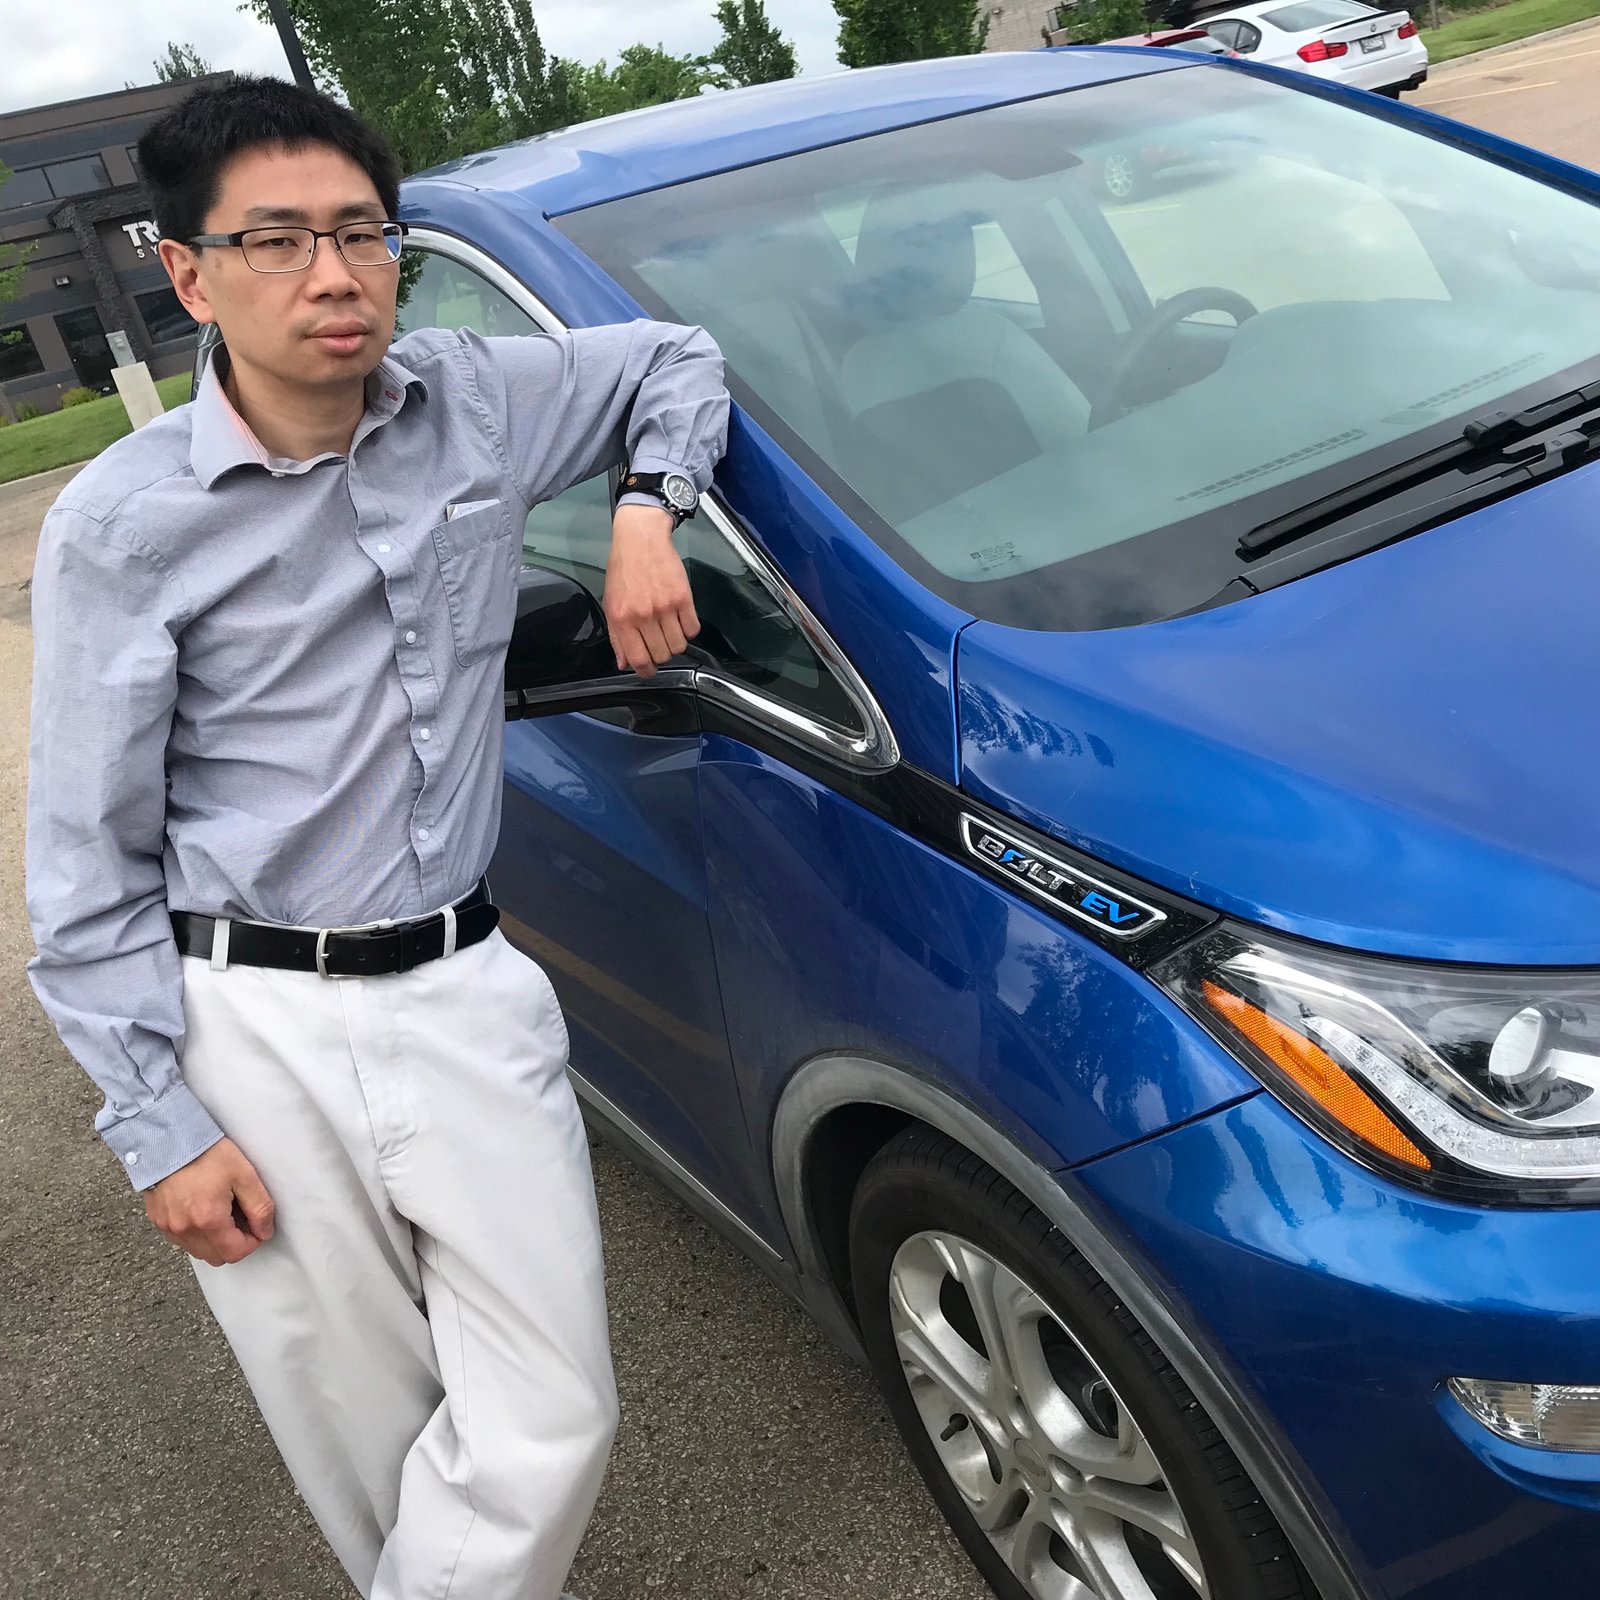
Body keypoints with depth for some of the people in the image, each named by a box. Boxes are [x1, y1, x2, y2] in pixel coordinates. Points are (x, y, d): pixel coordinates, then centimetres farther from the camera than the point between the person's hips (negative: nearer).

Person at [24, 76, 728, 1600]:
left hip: (463, 992, 3)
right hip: (249, 1025, -2)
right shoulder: (122, 524, -7)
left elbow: (673, 360, 19)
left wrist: (647, 509, -1)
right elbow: (85, 863, -4)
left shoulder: (477, 403, 1)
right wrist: (158, 1126, -7)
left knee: (548, 1428, 0)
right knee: (372, 1440, 9)